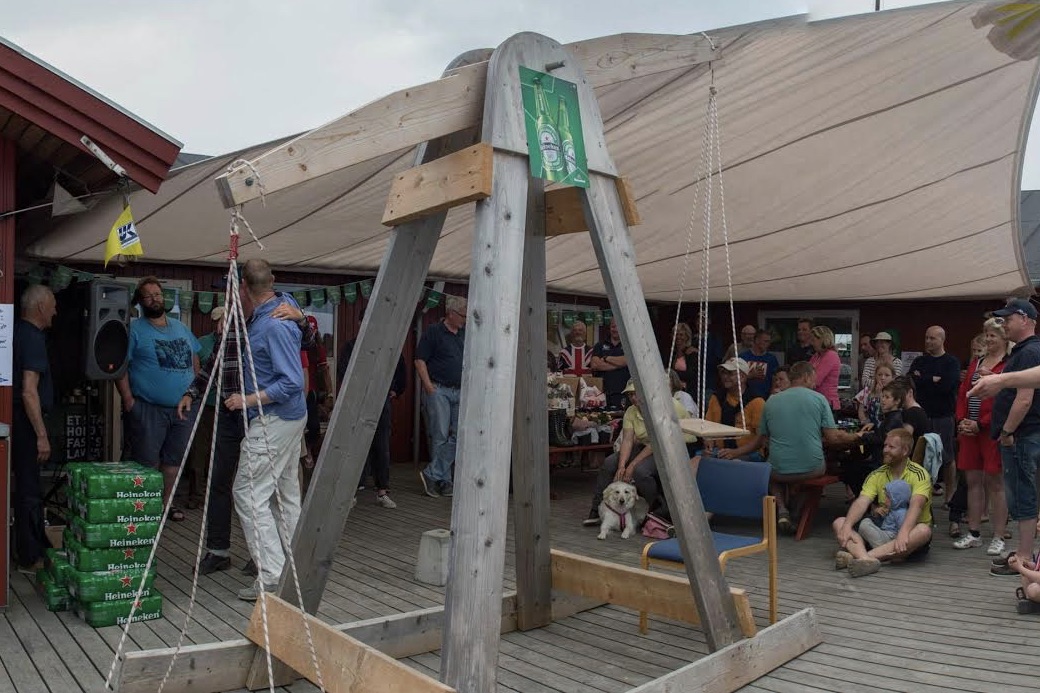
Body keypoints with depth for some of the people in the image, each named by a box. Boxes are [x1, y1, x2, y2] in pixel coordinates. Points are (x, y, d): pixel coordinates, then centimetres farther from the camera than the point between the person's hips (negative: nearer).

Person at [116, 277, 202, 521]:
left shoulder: (181, 327, 14)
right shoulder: (134, 329, -3)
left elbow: (195, 360, 21)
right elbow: (121, 366, -7)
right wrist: (128, 400, -14)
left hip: (184, 408, 5)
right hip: (149, 409, -5)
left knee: (174, 459, 13)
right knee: (147, 463, -1)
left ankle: (167, 501, 26)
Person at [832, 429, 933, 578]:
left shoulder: (919, 474, -8)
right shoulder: (876, 475, 4)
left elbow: (916, 505, -26)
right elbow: (861, 502, -11)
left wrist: (903, 533, -44)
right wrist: (847, 526, -30)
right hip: (883, 529, 4)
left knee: (924, 531, -37)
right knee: (839, 523, -15)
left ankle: (855, 555, -50)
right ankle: (865, 559, -49)